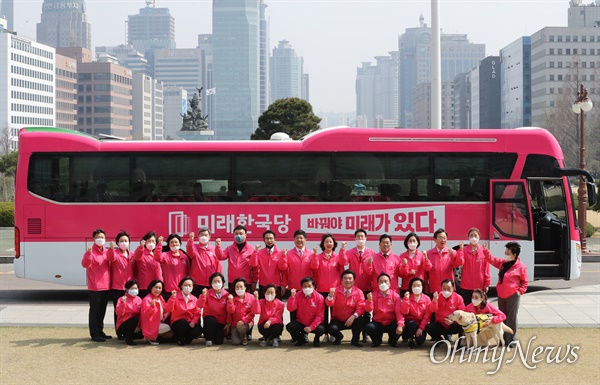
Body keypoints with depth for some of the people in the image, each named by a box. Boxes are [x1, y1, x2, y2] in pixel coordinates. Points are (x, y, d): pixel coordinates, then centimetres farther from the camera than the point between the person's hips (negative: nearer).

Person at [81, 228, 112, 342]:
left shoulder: (106, 252, 12)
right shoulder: (91, 251, -8)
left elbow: (110, 265, 14)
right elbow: (85, 264, -22)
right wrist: (88, 254, -39)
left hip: (106, 286, 7)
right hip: (95, 287, -7)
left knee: (102, 310, 14)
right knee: (94, 310, -3)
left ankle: (100, 331, 24)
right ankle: (94, 334, -1)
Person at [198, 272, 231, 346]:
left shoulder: (226, 295, -3)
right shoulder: (208, 293, -6)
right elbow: (200, 305, -19)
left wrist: (227, 323, -5)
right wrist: (203, 295, -33)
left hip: (221, 321, 1)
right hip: (210, 318, -1)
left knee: (219, 341, -14)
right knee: (212, 321, -38)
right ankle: (209, 338, -12)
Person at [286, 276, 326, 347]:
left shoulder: (319, 297, -12)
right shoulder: (298, 296, -4)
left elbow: (319, 315, -15)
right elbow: (291, 309, -15)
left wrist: (311, 327, -24)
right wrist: (292, 297, -28)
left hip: (314, 323, -2)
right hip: (300, 323, 2)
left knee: (320, 329, -34)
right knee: (289, 327, -24)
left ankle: (316, 339, 7)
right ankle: (301, 339, 9)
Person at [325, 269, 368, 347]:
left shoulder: (359, 292, -5)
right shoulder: (336, 290, -4)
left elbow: (361, 307, -13)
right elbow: (329, 304, -18)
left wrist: (353, 317, -31)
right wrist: (331, 295, -40)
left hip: (352, 320, 0)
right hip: (338, 320, 0)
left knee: (363, 319, -31)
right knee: (332, 329, -32)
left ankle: (355, 339, -2)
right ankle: (338, 336, 9)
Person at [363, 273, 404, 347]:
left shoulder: (395, 295, -4)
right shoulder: (374, 294, 0)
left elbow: (399, 312, -13)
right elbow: (368, 309, -11)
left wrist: (400, 325, -29)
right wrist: (369, 300, -33)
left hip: (391, 323, 0)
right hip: (378, 323, 0)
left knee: (400, 328, -31)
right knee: (368, 327, -31)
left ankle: (392, 340, 7)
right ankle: (377, 339, 6)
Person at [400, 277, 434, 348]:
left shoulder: (427, 299, 0)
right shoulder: (407, 298, 0)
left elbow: (427, 315, -7)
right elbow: (404, 312, -14)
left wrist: (421, 328, -17)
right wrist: (406, 299, -22)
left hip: (422, 323, 0)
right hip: (410, 322, 0)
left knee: (420, 340, -26)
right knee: (412, 323, -36)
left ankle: (418, 335, 13)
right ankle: (410, 339, -7)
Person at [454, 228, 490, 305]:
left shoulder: (484, 250, 0)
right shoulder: (464, 250, 0)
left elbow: (486, 268, 1)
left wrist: (487, 284, -1)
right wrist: (460, 249, -23)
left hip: (480, 286, 0)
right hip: (466, 286, 0)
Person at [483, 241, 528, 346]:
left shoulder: (521, 267, -9)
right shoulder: (502, 263, 8)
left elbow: (525, 282, -2)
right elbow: (492, 259, 11)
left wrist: (520, 291, -11)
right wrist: (485, 250, -1)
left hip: (513, 296, -6)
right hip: (501, 295, 6)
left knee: (511, 317, 0)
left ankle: (511, 339, 7)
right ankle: (503, 338, 20)